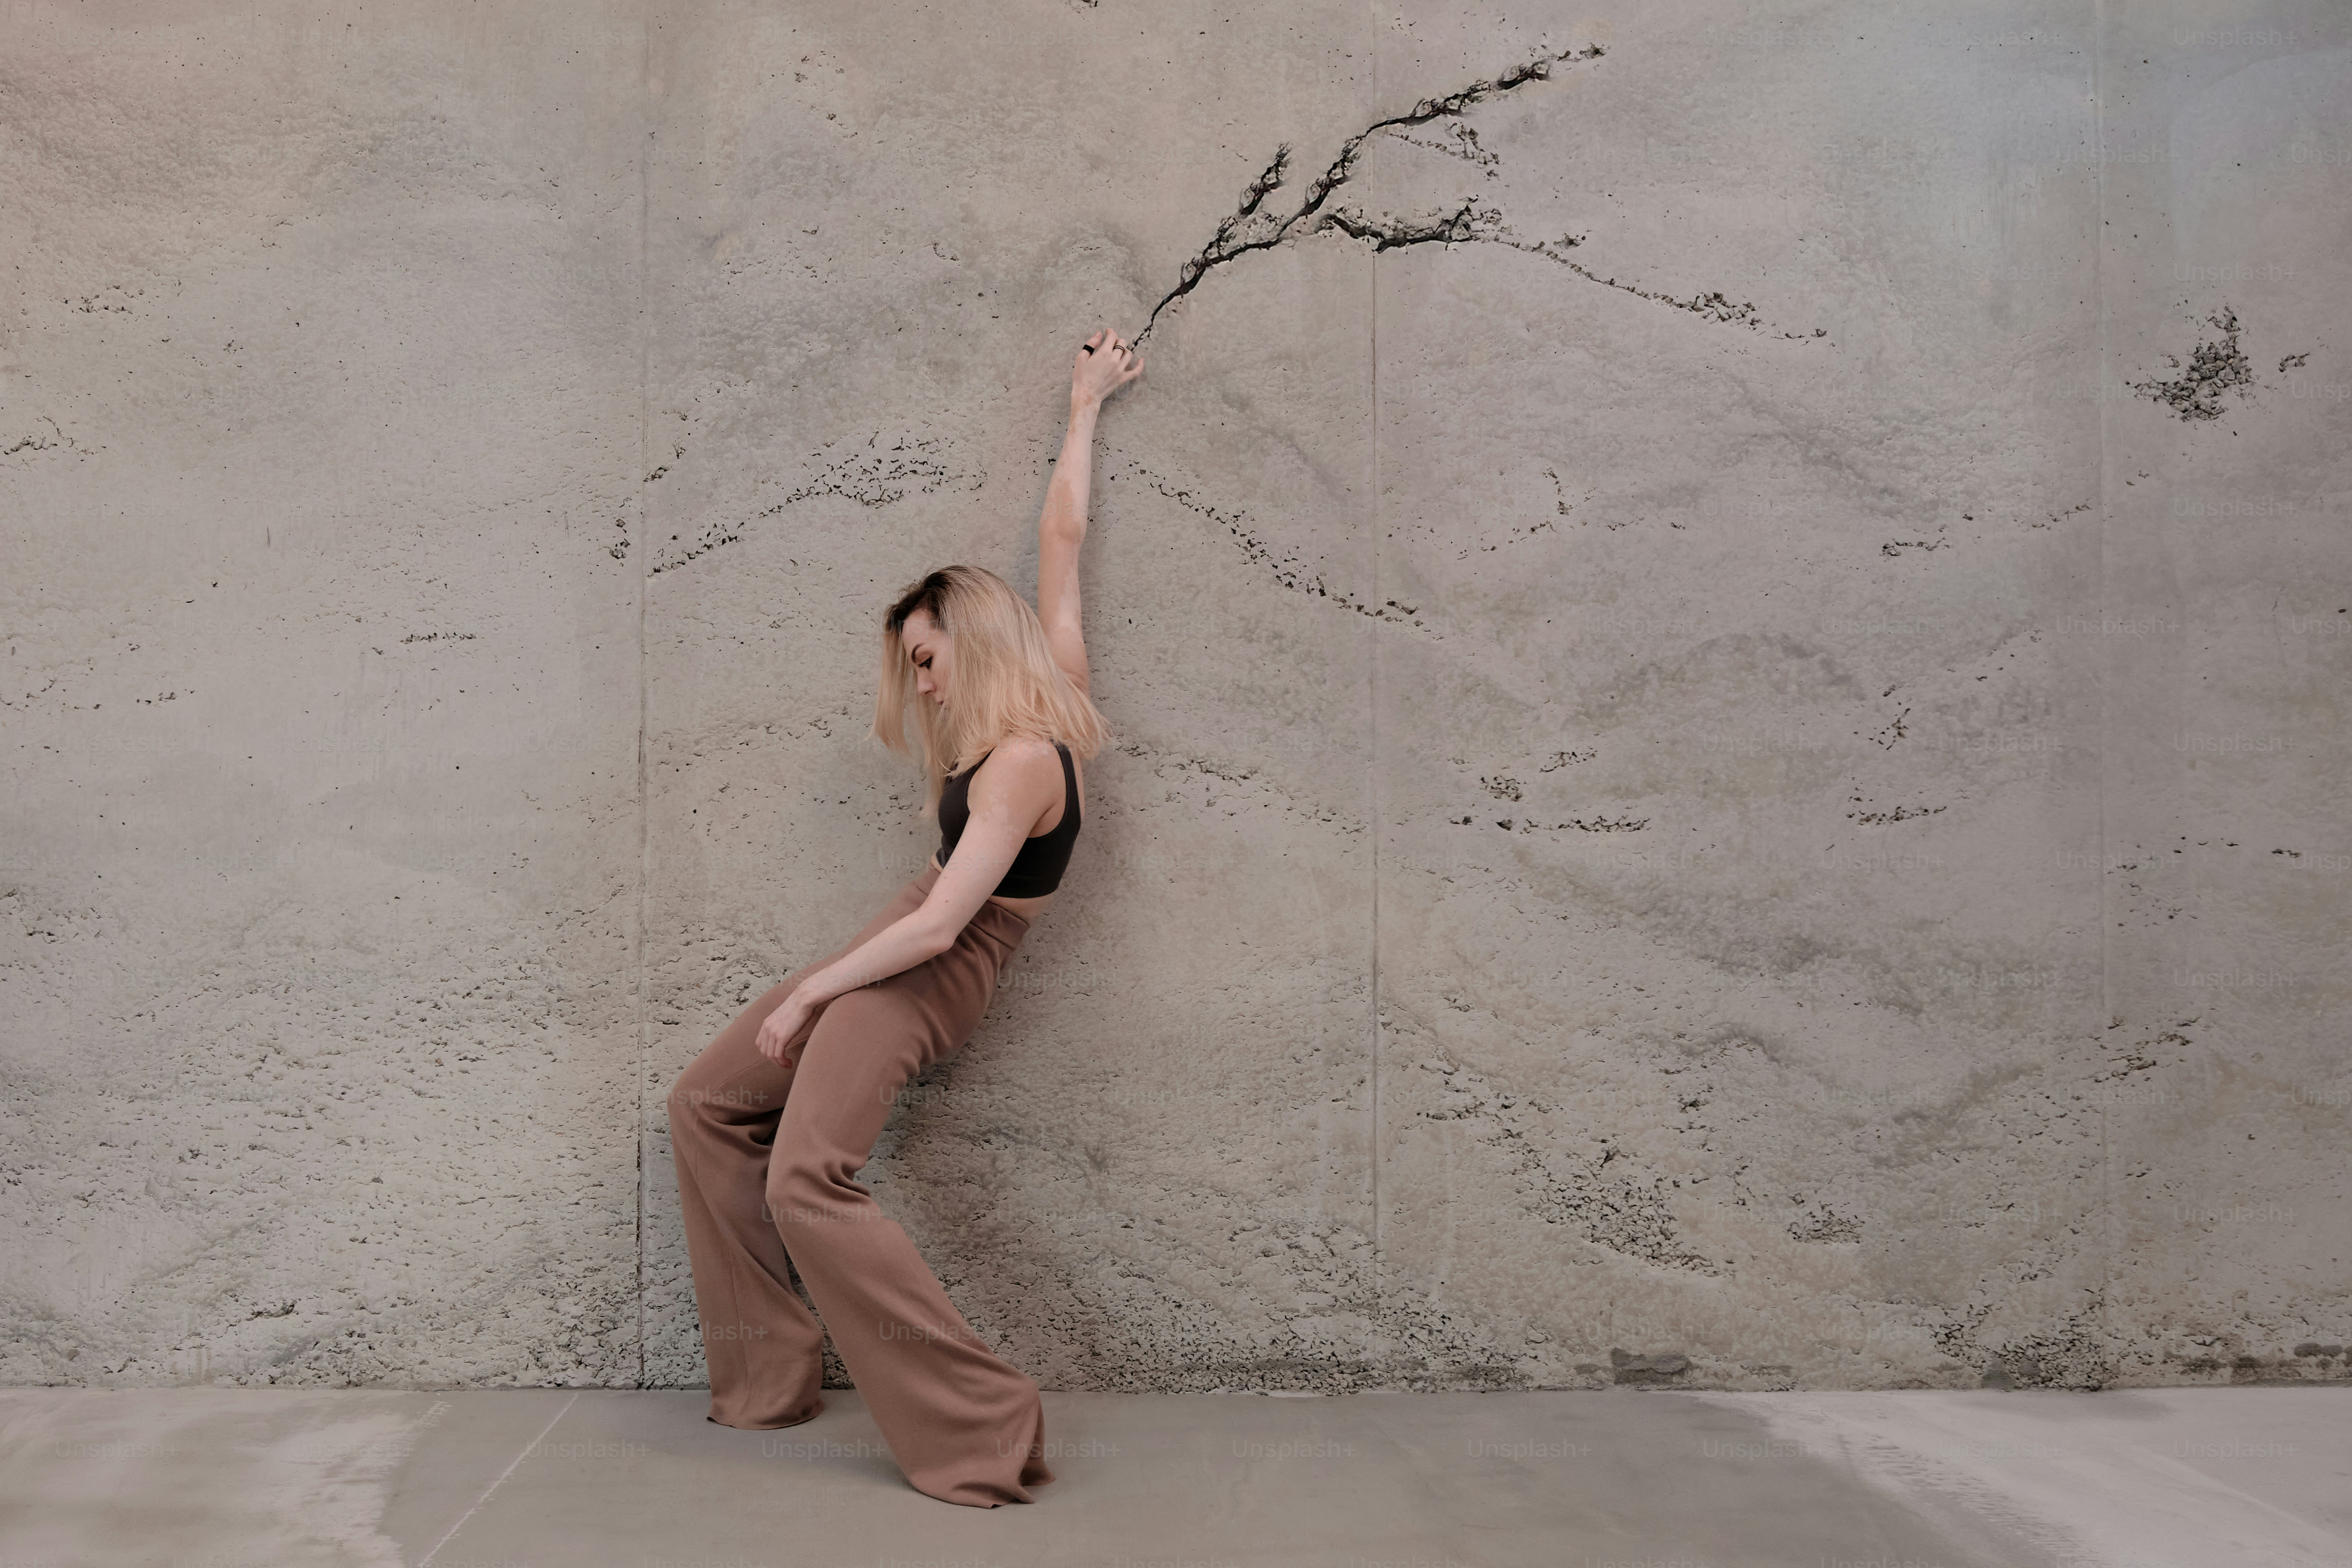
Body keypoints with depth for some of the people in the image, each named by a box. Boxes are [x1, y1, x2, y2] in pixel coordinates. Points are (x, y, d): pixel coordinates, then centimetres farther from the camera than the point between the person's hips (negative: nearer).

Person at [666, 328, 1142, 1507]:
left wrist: (805, 995, -14)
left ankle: (979, 1429, -21)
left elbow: (937, 926, -25)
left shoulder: (1022, 763, -23)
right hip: (898, 954, 10)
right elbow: (1061, 537, 14)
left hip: (929, 976, -10)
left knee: (807, 1182, -25)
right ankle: (767, 1376, 17)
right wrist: (1084, 410, 24)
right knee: (707, 1104, 15)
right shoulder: (1056, 689, 3)